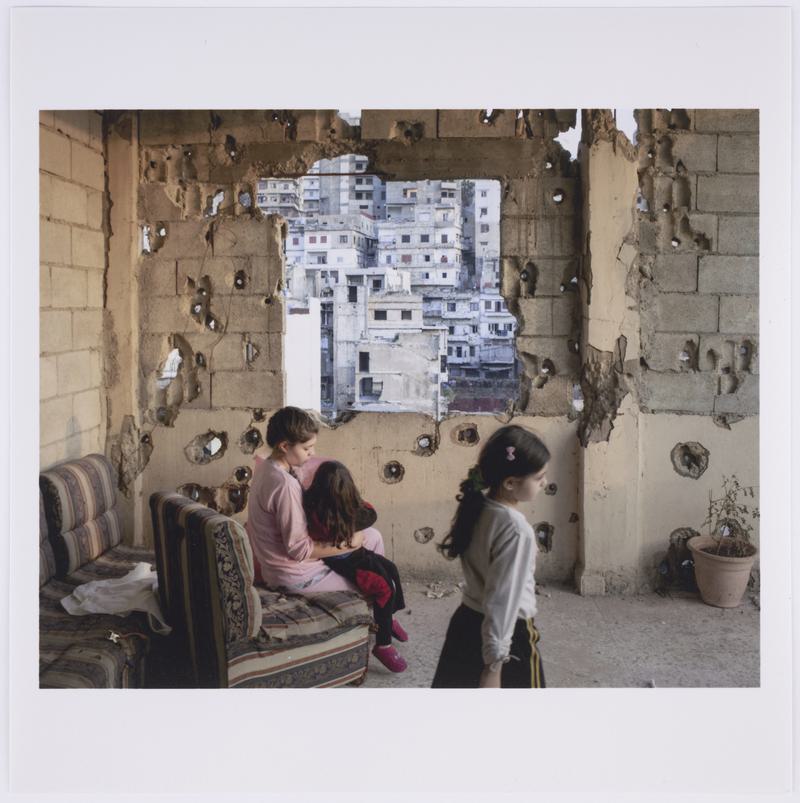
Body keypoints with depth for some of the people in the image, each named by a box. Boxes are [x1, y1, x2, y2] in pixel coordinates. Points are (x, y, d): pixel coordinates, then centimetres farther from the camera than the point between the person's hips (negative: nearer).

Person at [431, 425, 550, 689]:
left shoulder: (475, 508, -2)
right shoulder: (516, 529, -26)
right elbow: (502, 600, -25)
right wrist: (494, 665, -21)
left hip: (466, 622, 8)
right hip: (506, 636, -8)